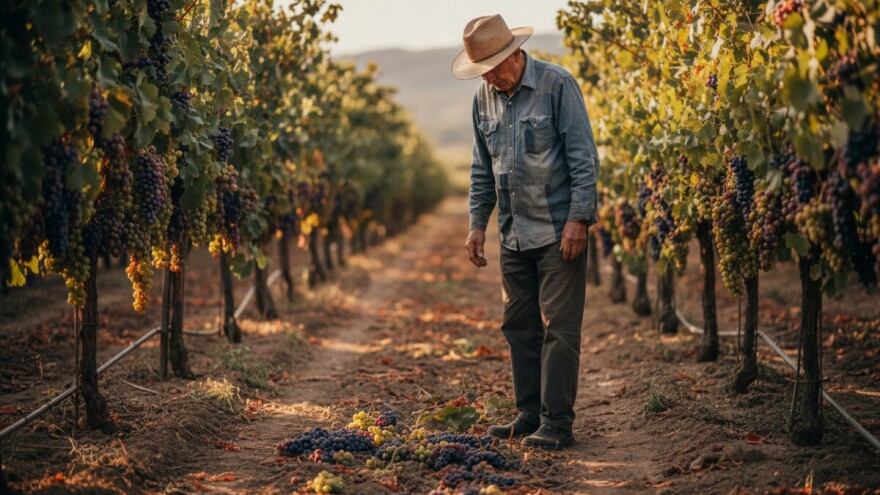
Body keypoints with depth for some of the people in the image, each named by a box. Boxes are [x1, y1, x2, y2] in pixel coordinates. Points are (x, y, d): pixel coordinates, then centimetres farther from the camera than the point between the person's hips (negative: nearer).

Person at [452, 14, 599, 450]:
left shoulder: (557, 84, -10)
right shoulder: (484, 97, 8)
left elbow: (583, 157, -12)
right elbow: (482, 168, 16)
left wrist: (578, 218, -17)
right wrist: (477, 223, 10)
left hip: (559, 232, -7)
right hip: (514, 234, 7)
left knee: (558, 327, -5)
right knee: (519, 326, 11)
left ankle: (557, 423, -1)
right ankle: (529, 415, 20)